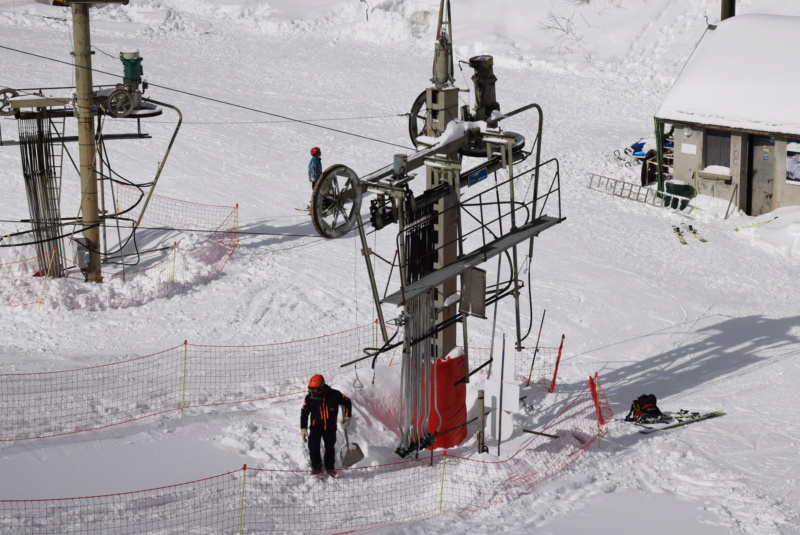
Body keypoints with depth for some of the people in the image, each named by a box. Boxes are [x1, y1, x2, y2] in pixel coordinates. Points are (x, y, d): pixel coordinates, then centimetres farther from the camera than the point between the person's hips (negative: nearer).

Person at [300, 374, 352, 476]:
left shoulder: (334, 395, -18)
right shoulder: (310, 398, -15)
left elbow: (347, 402, -1)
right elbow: (304, 413, -4)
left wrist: (347, 417, -6)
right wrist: (303, 428, -9)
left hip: (330, 428, 0)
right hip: (316, 427, 0)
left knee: (330, 448, 13)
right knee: (314, 448, -5)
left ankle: (330, 468, 30)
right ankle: (317, 469, 12)